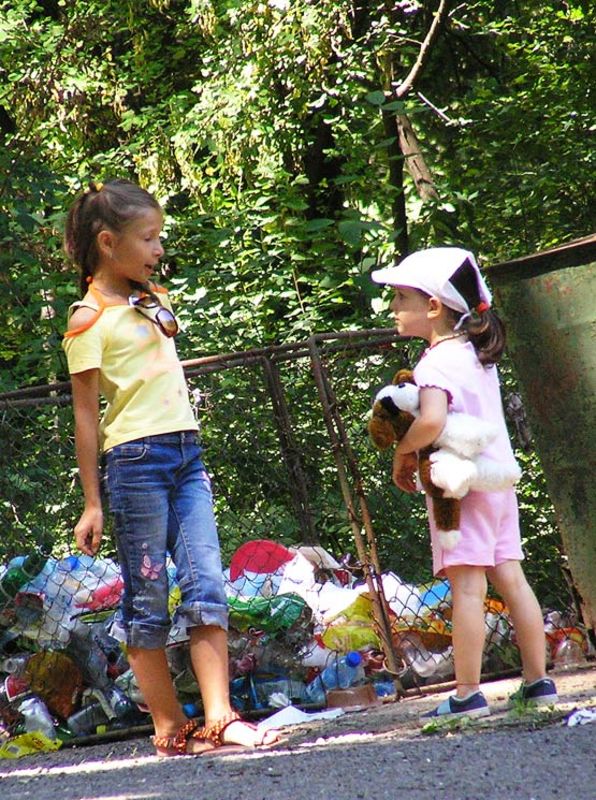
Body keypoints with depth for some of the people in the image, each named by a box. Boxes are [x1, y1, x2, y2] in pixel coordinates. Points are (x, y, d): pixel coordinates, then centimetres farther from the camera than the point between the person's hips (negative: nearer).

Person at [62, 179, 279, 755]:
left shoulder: (149, 301, 16)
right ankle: (170, 729, 5)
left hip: (187, 454, 7)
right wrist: (92, 503, -8)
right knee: (147, 600, 0)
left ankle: (218, 719, -7)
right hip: (135, 460, -7)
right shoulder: (89, 319, -6)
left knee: (206, 587, -3)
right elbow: (86, 414, -7)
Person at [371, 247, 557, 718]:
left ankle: (468, 694, -8)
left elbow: (432, 420, -32)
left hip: (461, 485, -9)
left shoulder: (437, 362, -16)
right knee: (510, 578, 9)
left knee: (467, 586, -8)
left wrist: (404, 452, -14)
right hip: (501, 478, 9)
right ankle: (538, 681, 12)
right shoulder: (478, 353, 13)